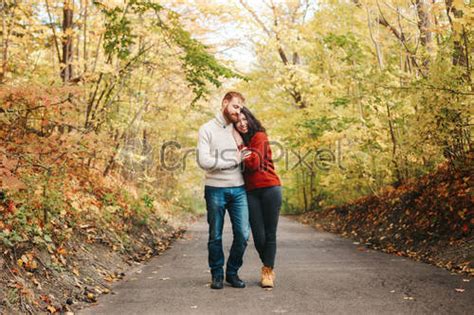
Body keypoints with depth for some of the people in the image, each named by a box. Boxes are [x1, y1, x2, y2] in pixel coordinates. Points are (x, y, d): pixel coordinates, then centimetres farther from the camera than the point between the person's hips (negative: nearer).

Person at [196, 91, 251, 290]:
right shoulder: (207, 129, 0)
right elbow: (204, 161, -12)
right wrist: (233, 161, -10)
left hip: (238, 189, 4)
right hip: (215, 189, -3)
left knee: (243, 234, -1)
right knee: (215, 236, 6)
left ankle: (232, 272, 16)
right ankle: (217, 274, 20)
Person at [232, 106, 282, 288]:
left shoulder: (260, 137, -1)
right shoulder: (237, 140, 16)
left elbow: (254, 163, -11)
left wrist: (241, 146, -8)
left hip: (269, 188, -4)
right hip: (251, 191, 4)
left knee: (270, 234, -2)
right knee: (258, 236, -1)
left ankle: (267, 272, 8)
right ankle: (268, 268, 23)